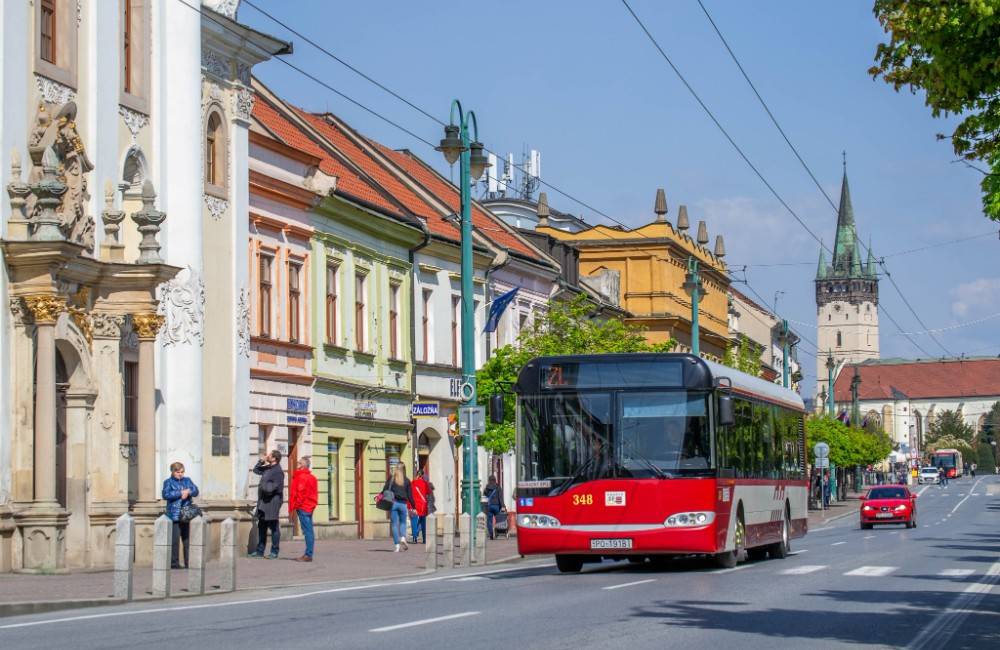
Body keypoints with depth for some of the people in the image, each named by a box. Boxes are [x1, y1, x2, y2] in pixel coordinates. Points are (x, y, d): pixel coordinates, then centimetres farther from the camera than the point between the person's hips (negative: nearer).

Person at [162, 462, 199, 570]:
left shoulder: (187, 480, 15)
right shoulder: (168, 482, 2)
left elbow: (196, 491, 5)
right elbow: (166, 495, -13)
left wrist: (188, 492, -16)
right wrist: (180, 493, -15)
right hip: (174, 515, -4)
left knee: (187, 539, 5)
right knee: (175, 540, -7)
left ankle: (188, 563, 9)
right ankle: (174, 563, -2)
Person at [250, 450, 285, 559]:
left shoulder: (278, 471, -15)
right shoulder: (267, 468, 13)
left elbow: (272, 488, -22)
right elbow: (256, 470, 28)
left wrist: (263, 486, -9)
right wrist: (261, 461, 14)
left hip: (272, 502, -9)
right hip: (263, 502, 9)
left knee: (273, 527, -1)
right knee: (261, 527, 13)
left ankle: (274, 552, 5)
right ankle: (260, 551, 19)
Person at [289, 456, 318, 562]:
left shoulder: (301, 477, -13)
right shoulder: (310, 477, 15)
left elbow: (300, 493, -19)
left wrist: (295, 506, -10)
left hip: (303, 507, -10)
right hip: (309, 506, 10)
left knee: (307, 531, -10)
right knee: (308, 531, 10)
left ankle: (308, 555, -11)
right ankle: (308, 554, 14)